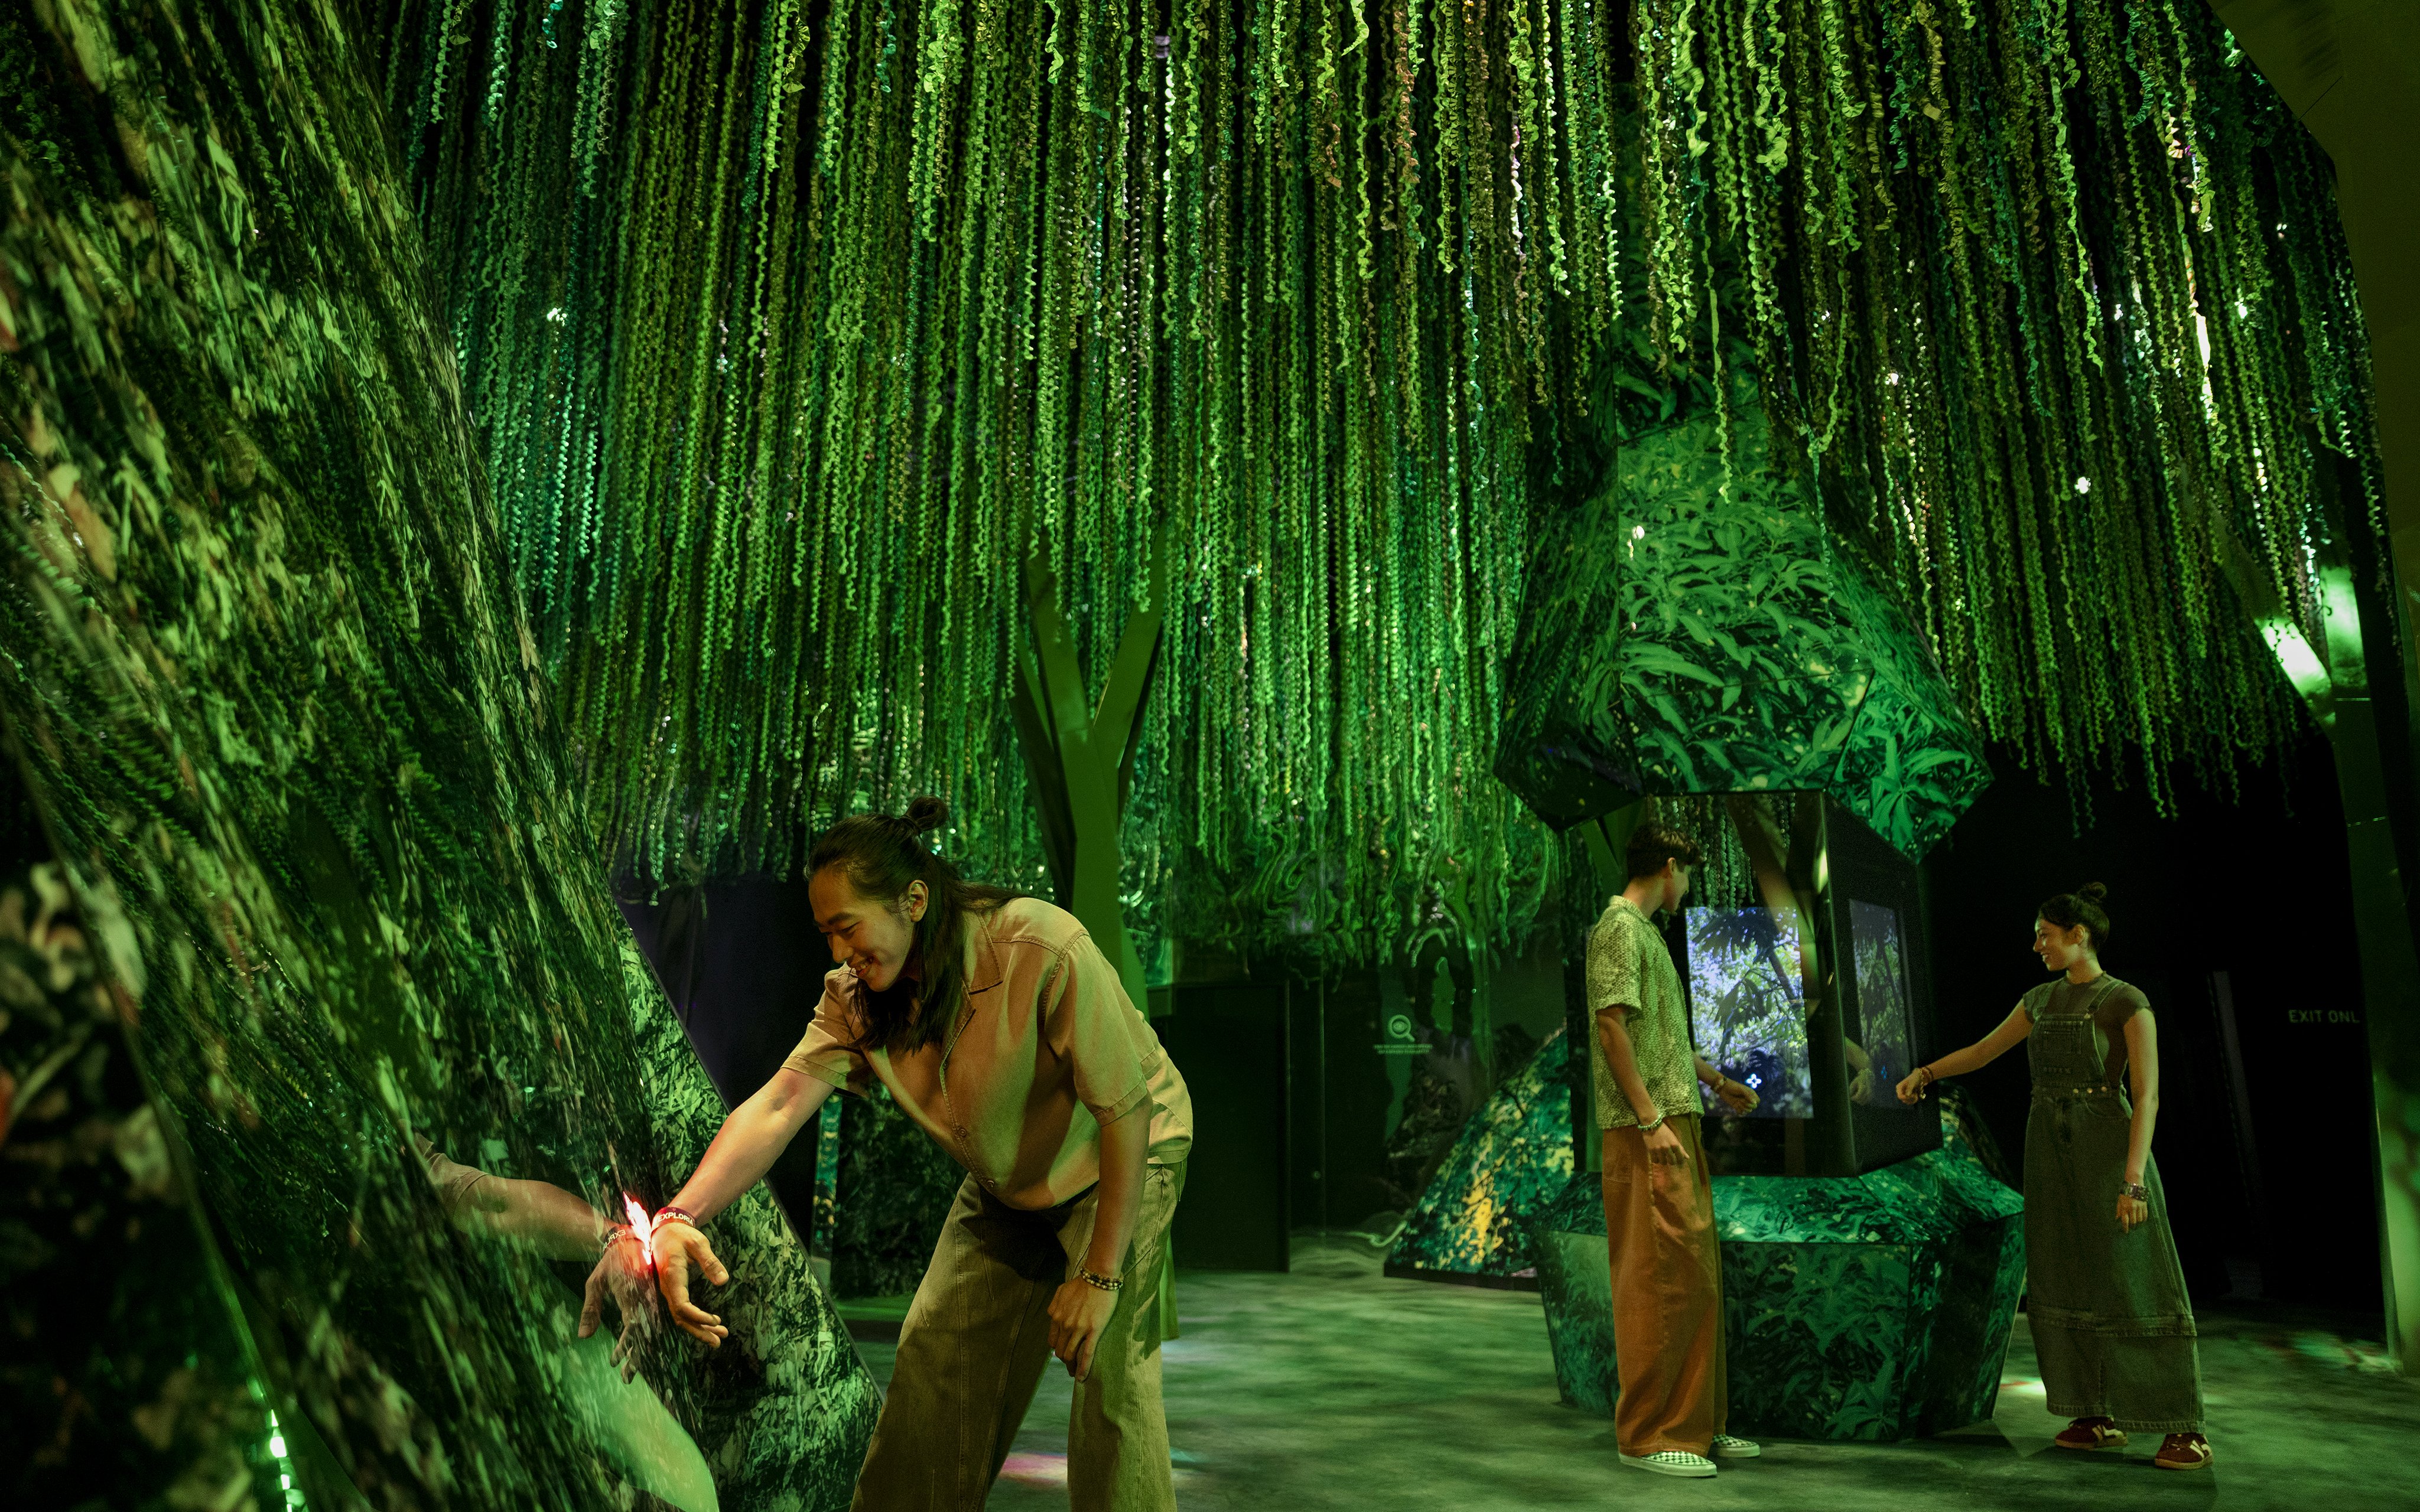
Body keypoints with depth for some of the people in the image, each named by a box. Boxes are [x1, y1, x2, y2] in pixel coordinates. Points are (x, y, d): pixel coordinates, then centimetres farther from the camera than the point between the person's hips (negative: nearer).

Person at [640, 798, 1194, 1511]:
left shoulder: (1045, 952, -35)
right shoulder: (857, 997, -17)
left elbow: (1128, 1110, -30)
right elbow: (776, 1107, -27)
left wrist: (1100, 1274, -27)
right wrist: (680, 1217, -44)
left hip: (1125, 1156, -5)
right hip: (1007, 1179, 6)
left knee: (1108, 1367, -16)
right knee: (932, 1354, 7)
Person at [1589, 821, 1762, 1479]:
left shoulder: (1646, 931, 20)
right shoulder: (1619, 927, -10)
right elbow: (1612, 1028, -18)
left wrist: (1718, 1082, 36)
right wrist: (1651, 1120, -21)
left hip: (1675, 1123, 10)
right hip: (1646, 1132, -10)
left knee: (1696, 1273, 12)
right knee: (1661, 1276, -7)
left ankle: (1696, 1422, 21)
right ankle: (1648, 1434, 2)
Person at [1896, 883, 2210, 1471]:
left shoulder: (2129, 1003, -9)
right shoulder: (2043, 999, 11)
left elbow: (2148, 1096, -15)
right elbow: (1982, 1051, 17)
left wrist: (2134, 1179, -21)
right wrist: (1925, 1072, 2)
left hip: (2108, 1152, -6)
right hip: (2050, 1152, 6)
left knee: (2137, 1286, -5)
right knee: (2067, 1283, 6)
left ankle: (2185, 1429, 4)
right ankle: (2100, 1418, 15)